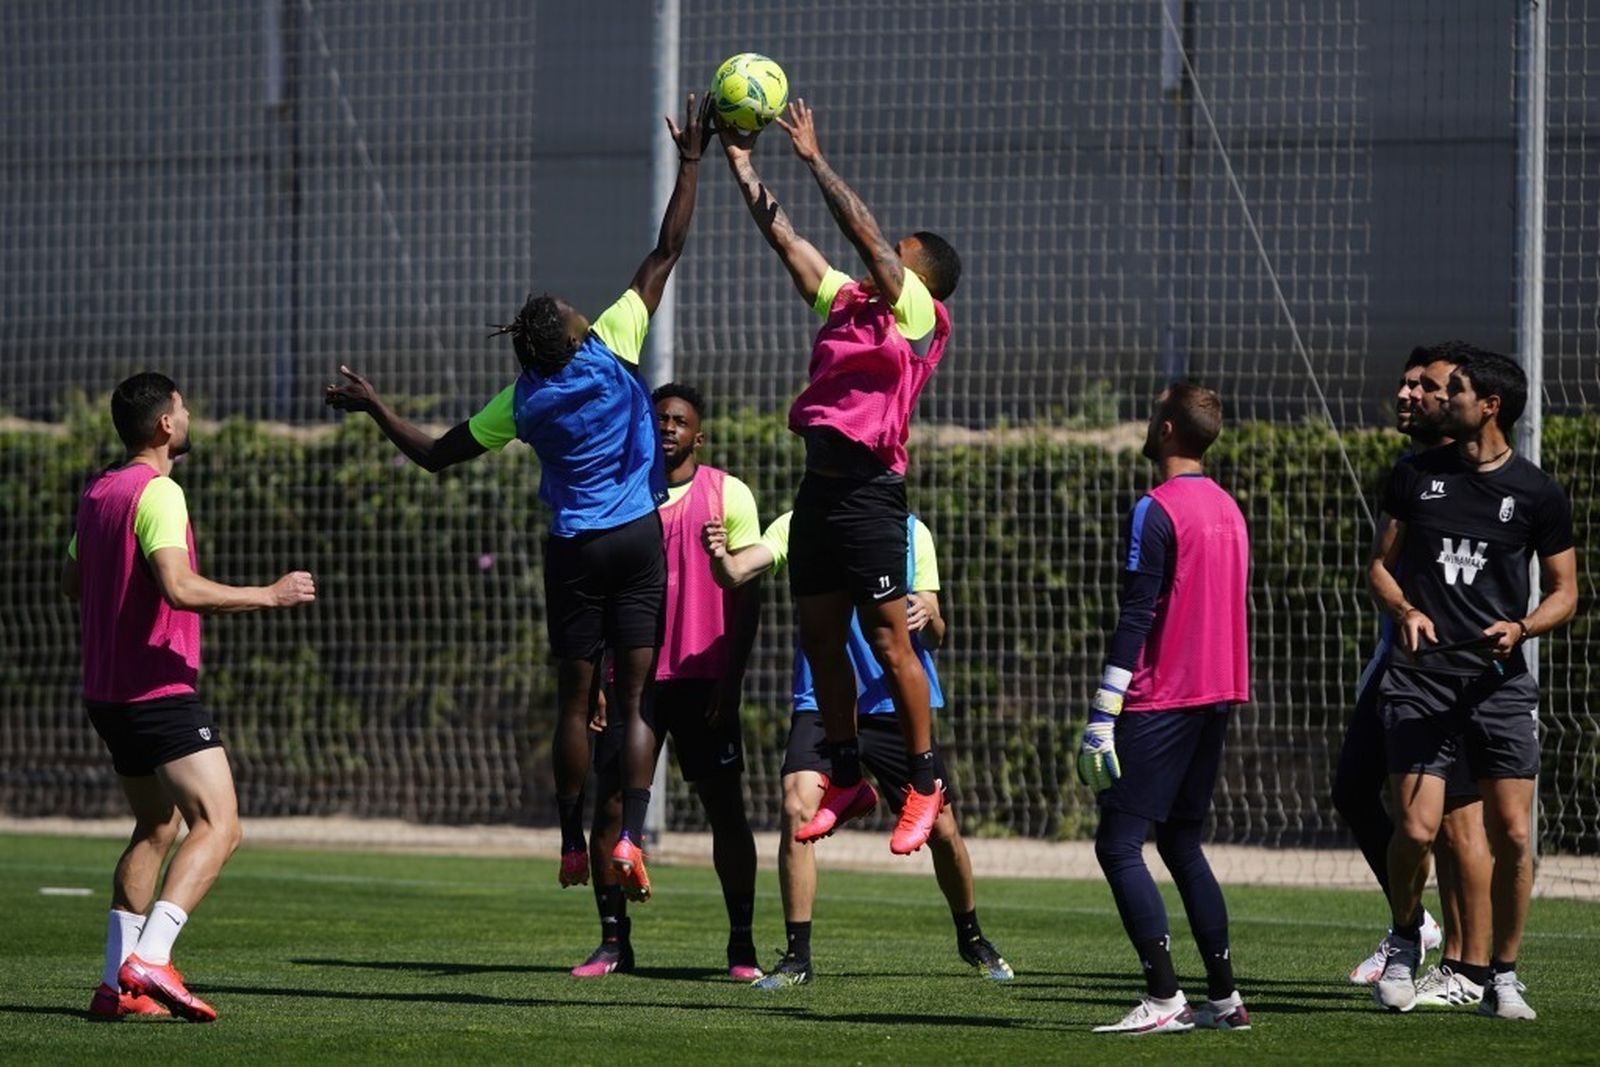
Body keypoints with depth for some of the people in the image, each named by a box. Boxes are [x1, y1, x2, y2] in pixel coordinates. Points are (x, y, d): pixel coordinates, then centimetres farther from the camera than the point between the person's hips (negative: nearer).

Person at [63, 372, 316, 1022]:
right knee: (218, 826, -13)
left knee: (157, 828, 19)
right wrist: (269, 596, -18)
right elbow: (179, 587, -27)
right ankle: (148, 961, -28)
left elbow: (70, 583, 27)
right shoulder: (158, 493, -14)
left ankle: (118, 983, 12)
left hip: (107, 694, 10)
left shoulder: (97, 493, 13)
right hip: (160, 692, -10)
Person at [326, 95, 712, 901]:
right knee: (637, 693, -4)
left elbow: (434, 454, 6)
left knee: (575, 697, 10)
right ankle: (629, 833, -17)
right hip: (637, 538, -2)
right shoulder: (612, 346, -9)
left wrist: (372, 407, 19)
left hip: (572, 548, 2)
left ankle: (574, 842, 12)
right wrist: (690, 160, -1)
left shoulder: (523, 402, -2)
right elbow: (666, 253, -6)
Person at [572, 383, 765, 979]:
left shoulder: (728, 495, 2)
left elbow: (746, 593, 0)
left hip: (703, 678, -2)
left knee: (726, 809, -2)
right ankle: (614, 941, 5)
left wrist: (731, 680, -8)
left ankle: (741, 943, 6)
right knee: (611, 805, -3)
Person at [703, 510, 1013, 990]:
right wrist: (720, 557, -41)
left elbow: (935, 638, 6)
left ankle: (972, 939, 31)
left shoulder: (911, 532, 4)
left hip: (897, 703, 1)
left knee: (941, 828, 4)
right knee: (797, 809, -21)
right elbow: (736, 572, -17)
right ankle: (797, 957, -11)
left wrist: (928, 617, -18)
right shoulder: (798, 526, -1)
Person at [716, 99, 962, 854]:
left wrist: (815, 160, -5)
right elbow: (783, 237, 20)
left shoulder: (918, 314, -2)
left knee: (888, 642, -5)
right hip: (820, 484, 8)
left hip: (868, 491, -8)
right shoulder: (847, 302, 17)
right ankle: (846, 779, 19)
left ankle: (924, 783, 4)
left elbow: (867, 234, -10)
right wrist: (741, 165, 17)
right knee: (820, 637, 10)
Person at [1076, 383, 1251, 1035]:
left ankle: (1163, 998, -14)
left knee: (1118, 844, -6)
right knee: (1181, 842, 16)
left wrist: (1102, 718, -17)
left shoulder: (1157, 511, -13)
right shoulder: (1229, 510, 14)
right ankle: (1223, 997, 11)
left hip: (1160, 703, -9)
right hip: (1216, 696, 9)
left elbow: (1135, 617, -17)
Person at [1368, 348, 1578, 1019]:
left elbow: (1564, 591, 8)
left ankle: (1501, 976, 9)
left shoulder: (1538, 493, 3)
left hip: (1500, 682, 0)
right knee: (1416, 830, -11)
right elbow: (1380, 565, 15)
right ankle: (1404, 945, 17)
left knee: (1511, 835, -5)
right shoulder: (1415, 477, 9)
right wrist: (1405, 611, -6)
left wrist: (1522, 628, -12)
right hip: (1420, 678, 0)